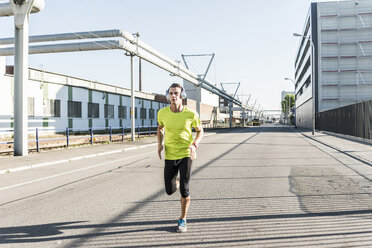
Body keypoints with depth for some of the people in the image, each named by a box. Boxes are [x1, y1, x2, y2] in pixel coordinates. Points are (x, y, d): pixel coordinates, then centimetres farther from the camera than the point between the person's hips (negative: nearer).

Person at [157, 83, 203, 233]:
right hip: (169, 155, 3)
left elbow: (200, 131, 5)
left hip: (186, 154, -2)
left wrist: (194, 145, -14)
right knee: (169, 191, 7)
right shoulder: (162, 113, -5)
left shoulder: (191, 114, -11)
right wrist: (160, 144, -1)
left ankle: (182, 220, 14)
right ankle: (178, 179, 45)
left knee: (184, 190, -10)